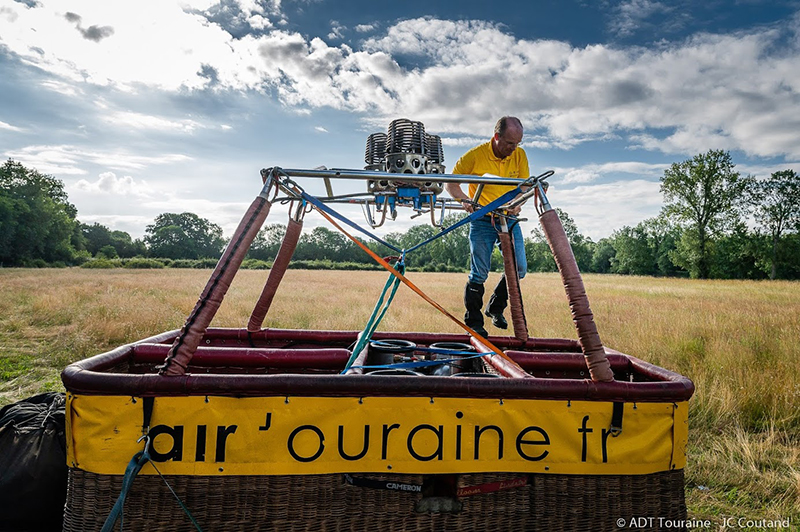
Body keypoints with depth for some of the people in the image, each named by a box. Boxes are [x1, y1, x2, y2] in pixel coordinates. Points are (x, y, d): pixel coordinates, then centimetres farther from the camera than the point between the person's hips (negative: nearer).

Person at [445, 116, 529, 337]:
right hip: (482, 220, -4)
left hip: (509, 219, 4)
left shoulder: (520, 155, 0)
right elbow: (451, 184, -4)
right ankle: (473, 322, 12)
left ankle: (496, 308, 23)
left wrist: (517, 204, -15)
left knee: (519, 268, -1)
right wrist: (464, 200, -23)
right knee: (479, 274, -4)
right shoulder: (475, 155, -11)